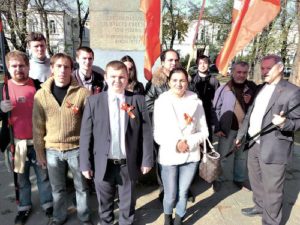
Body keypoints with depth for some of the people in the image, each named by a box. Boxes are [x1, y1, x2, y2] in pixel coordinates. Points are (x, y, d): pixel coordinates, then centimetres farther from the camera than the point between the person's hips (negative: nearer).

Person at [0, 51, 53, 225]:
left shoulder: (38, 86, -5)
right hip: (16, 142, 2)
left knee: (44, 174, 13)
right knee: (21, 177, 17)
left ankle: (48, 204, 33)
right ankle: (24, 207, 38)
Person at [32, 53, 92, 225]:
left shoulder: (83, 92, -11)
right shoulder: (41, 94, -2)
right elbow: (38, 126, 3)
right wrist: (39, 152, 6)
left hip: (76, 148, -2)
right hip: (52, 150, 2)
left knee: (81, 186, 16)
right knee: (57, 188, 21)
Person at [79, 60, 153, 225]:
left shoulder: (138, 100, -4)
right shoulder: (93, 101, -5)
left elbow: (146, 133, -3)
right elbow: (86, 135, -4)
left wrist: (147, 160, -4)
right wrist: (85, 164, -4)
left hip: (129, 164, 0)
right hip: (103, 164, 0)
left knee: (128, 202, 21)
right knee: (104, 202, 22)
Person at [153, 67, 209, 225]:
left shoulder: (196, 102, -4)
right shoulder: (161, 102, -6)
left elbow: (204, 131, 1)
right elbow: (157, 134, -6)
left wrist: (190, 142, -16)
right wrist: (175, 144, -20)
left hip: (191, 156, 1)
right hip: (168, 156, -1)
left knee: (183, 193, 14)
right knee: (171, 195, 11)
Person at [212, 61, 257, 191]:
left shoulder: (252, 88, 1)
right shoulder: (223, 89, -8)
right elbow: (215, 109, -5)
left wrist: (251, 102, -11)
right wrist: (217, 128, -8)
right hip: (227, 128, -3)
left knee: (242, 156, 17)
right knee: (223, 156, 8)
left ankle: (239, 178, 36)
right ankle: (219, 179, 27)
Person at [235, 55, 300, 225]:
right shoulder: (260, 88, 11)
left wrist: (284, 123, -32)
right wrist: (241, 134, 15)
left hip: (273, 149, -7)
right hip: (254, 144, 8)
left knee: (272, 189, 7)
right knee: (256, 181, 24)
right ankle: (259, 206, 47)